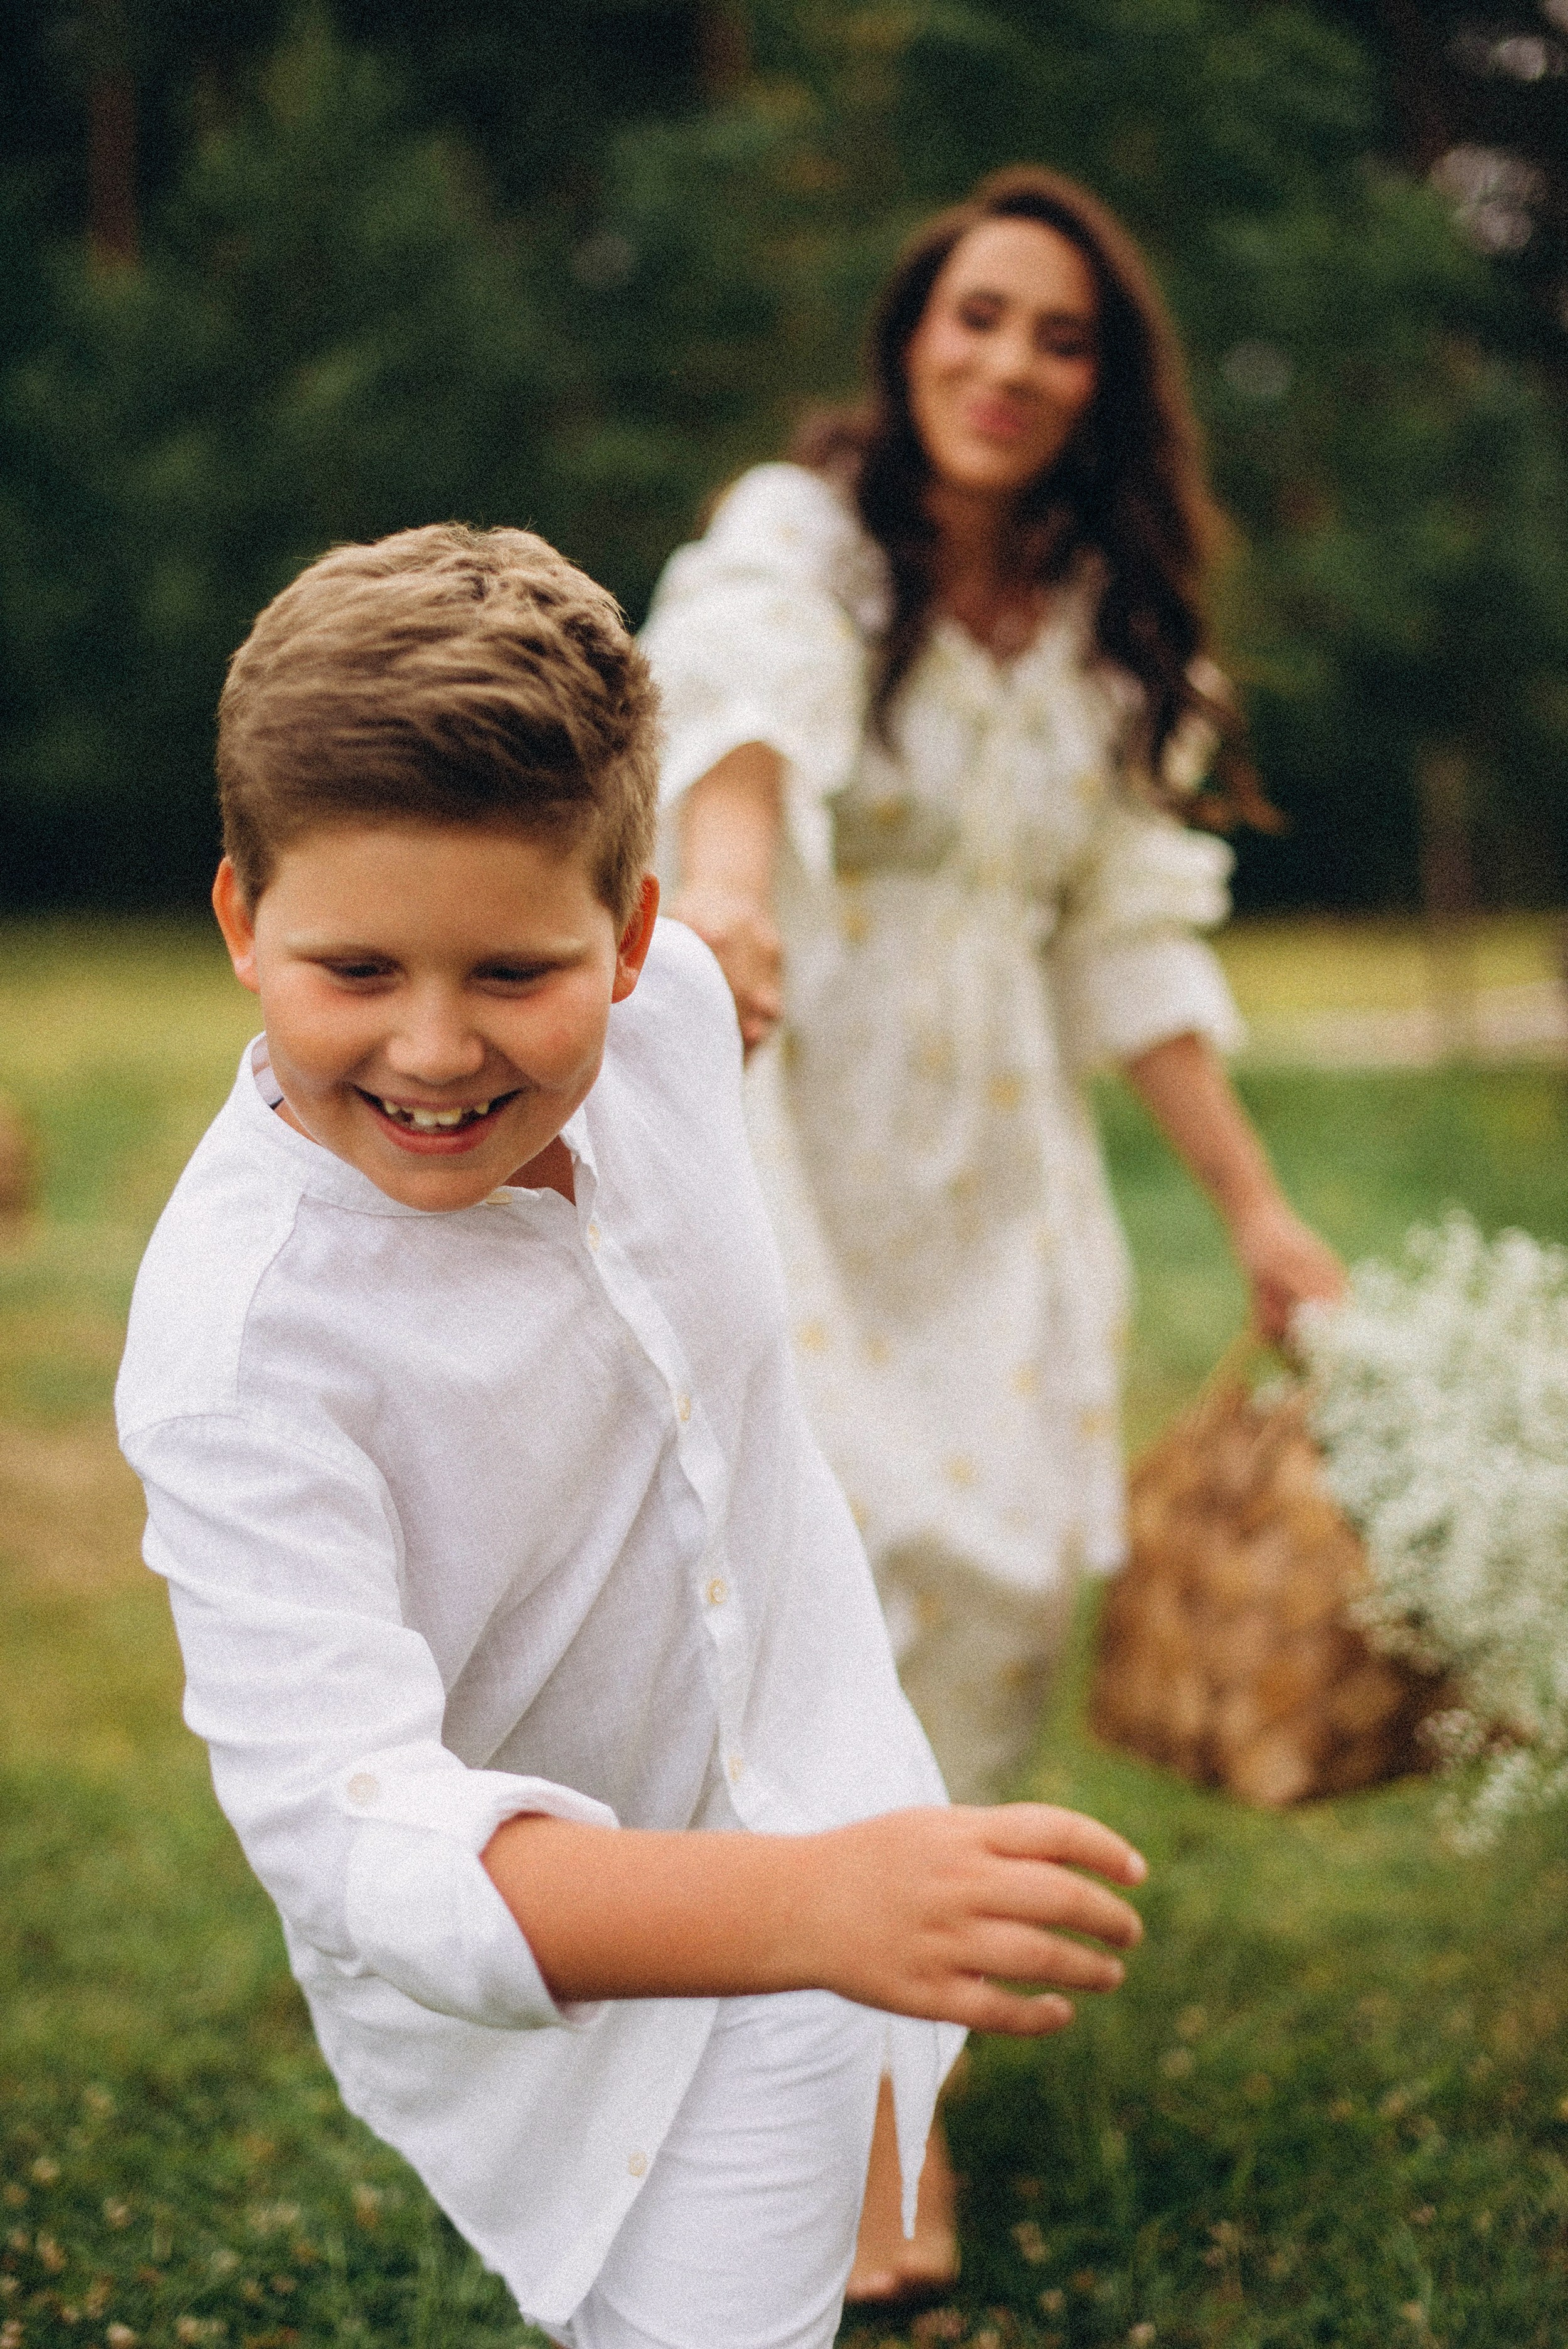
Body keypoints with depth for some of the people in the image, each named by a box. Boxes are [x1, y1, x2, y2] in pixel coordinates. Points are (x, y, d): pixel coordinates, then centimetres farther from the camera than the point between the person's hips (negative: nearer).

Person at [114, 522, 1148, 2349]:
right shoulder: (243, 1352, -36)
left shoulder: (666, 998, -19)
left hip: (799, 1787, 5)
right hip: (506, 1971, -5)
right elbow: (347, 1829, -43)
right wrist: (804, 1908, -55)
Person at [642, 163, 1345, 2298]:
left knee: (1009, 1580, 0)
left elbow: (1128, 937, 8)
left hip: (993, 1158, 5)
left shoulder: (1111, 632, 9)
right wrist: (719, 886, -53)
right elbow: (743, 698, -31)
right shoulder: (802, 535, -7)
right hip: (779, 1120, -5)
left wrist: (1256, 1206, 1)